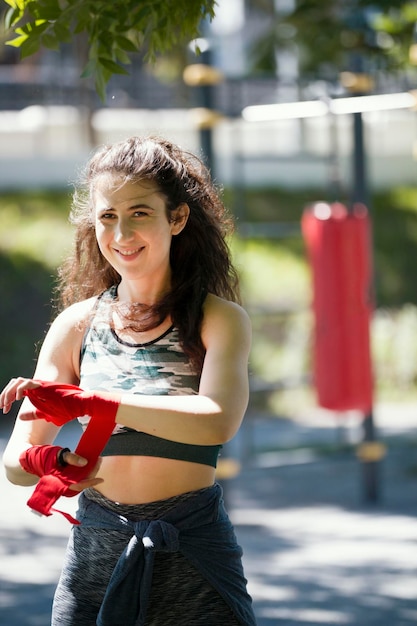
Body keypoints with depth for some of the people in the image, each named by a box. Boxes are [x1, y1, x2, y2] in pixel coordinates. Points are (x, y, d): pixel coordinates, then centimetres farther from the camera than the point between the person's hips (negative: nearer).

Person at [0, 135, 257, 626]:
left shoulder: (219, 320, -5)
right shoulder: (76, 326, 5)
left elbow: (217, 421, -24)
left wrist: (88, 401, -29)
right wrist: (43, 461, -23)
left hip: (191, 555, -3)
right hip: (94, 551, 3)